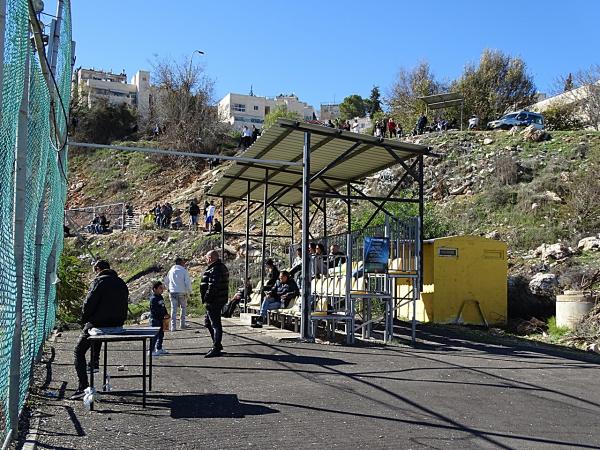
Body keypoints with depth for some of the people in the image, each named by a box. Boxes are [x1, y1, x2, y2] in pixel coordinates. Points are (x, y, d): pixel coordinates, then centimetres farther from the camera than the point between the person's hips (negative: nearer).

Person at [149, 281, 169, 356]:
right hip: (155, 319, -9)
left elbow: (163, 307, 19)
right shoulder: (153, 299, -16)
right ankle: (151, 350, -2)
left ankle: (159, 349, 27)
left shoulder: (160, 297, 13)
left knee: (161, 334, 16)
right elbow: (156, 310, -21)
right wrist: (164, 315, -18)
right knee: (155, 335, -8)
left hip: (161, 319, 10)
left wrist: (166, 314, 5)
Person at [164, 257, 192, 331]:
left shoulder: (171, 270, 9)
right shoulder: (184, 271, -6)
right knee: (183, 308, 14)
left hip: (172, 292, 4)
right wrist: (189, 292, 0)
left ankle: (173, 326, 0)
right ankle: (182, 324, 13)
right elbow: (188, 282, -10)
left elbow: (166, 282, 15)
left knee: (173, 309, 5)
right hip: (182, 292, -4)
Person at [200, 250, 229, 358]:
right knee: (208, 322, 21)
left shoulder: (214, 270, -19)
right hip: (220, 300, 11)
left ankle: (216, 349, -1)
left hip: (213, 302, -11)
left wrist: (206, 298, -17)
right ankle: (217, 345, 27)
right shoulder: (222, 267, 15)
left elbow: (212, 286, -25)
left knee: (215, 324, -6)